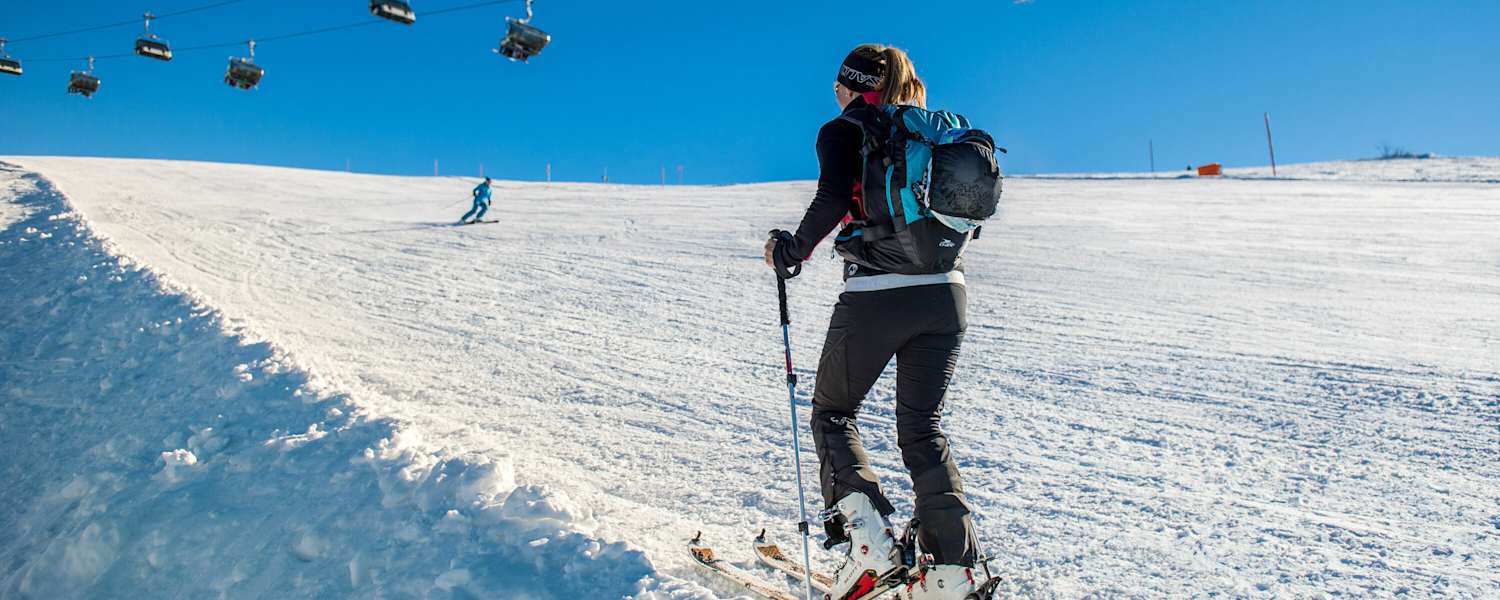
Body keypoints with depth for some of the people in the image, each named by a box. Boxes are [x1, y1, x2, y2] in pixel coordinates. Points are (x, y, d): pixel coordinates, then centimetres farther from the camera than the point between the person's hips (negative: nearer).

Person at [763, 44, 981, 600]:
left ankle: (865, 537, -4)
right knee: (922, 427, 13)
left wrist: (790, 251, -3)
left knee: (831, 413, 14)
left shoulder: (841, 132, 0)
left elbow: (832, 201, -16)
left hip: (875, 298, -5)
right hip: (947, 293, 5)